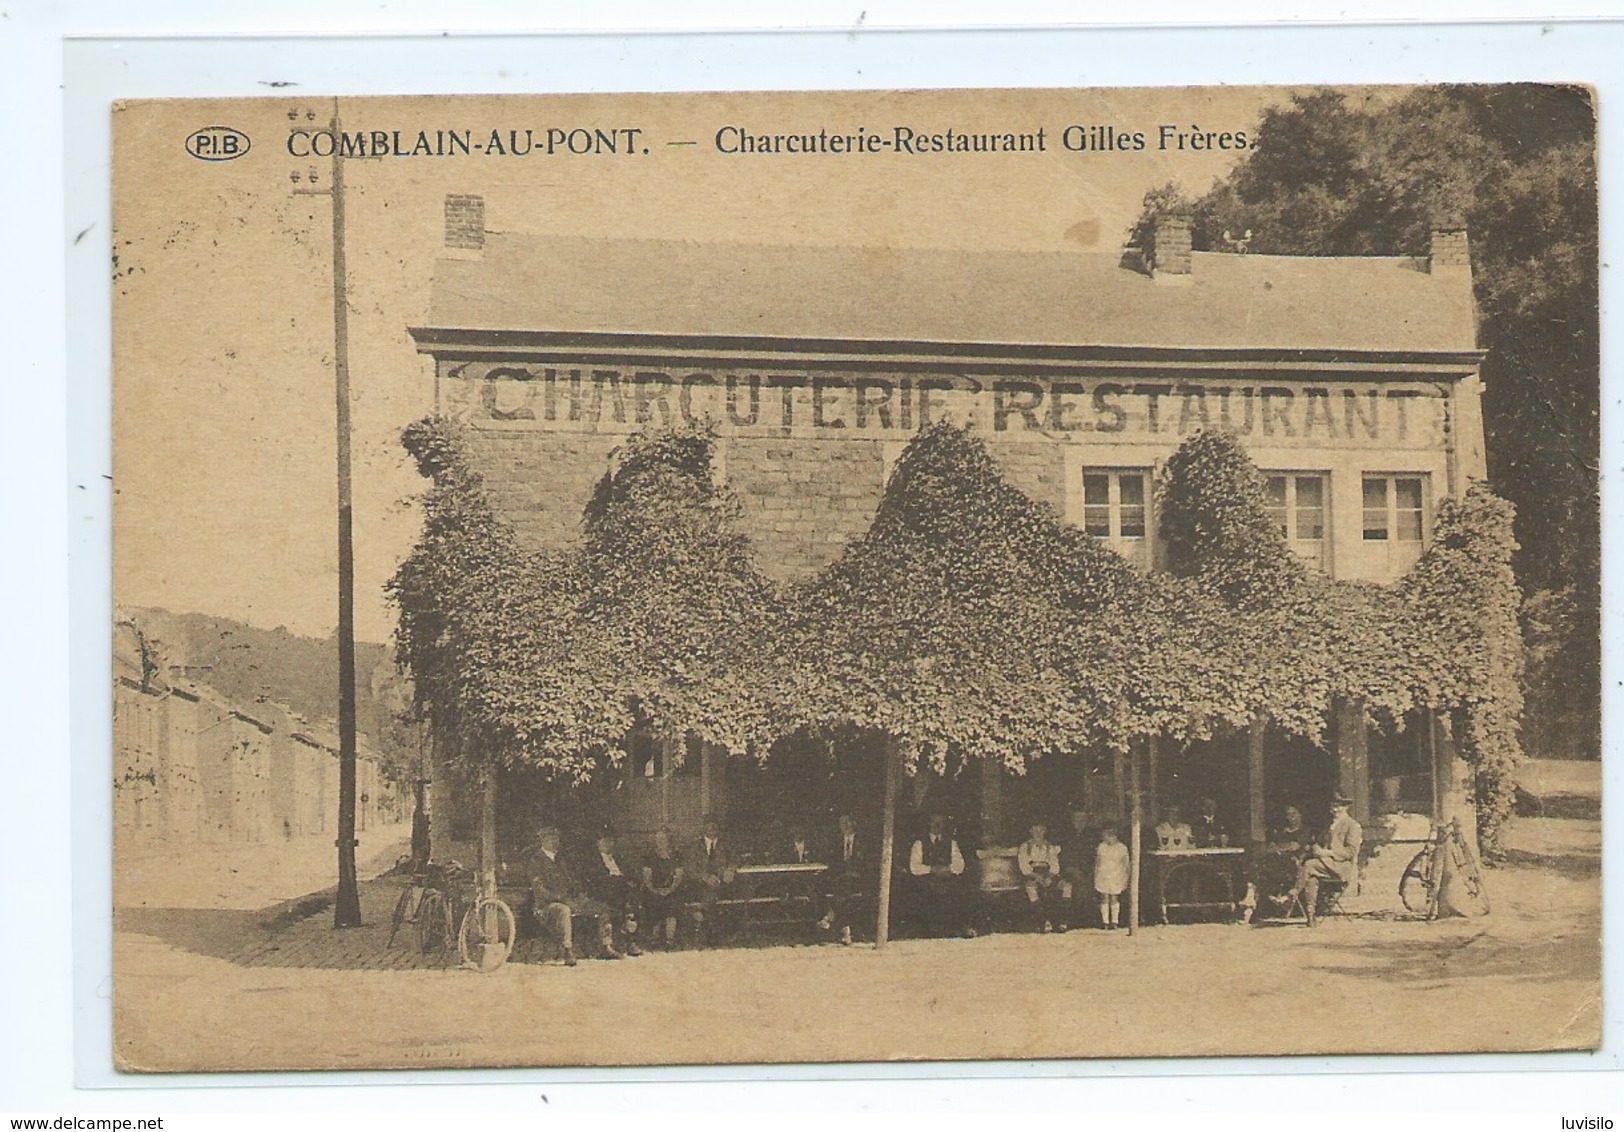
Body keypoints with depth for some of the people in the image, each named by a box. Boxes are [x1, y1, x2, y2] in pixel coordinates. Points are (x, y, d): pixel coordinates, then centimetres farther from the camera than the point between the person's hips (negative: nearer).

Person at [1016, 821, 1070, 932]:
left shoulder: (1050, 847, 15)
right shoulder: (1025, 847, 6)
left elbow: (1055, 865, 7)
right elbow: (1023, 866, -4)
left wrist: (1050, 877, -15)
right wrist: (1036, 877, -20)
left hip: (1048, 873, 3)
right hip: (1031, 874, -3)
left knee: (1066, 885, -24)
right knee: (1030, 886, -39)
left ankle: (1062, 918, -24)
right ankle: (1043, 921, -38)